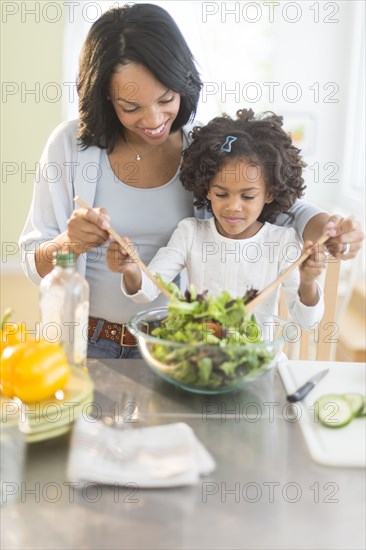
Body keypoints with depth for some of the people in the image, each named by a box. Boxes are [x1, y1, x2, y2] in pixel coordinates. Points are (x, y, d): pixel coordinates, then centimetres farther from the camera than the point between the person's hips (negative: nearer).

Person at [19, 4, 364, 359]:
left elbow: (285, 207, 2)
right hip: (87, 343, -3)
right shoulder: (70, 144, -6)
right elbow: (35, 264, -1)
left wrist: (328, 228, -21)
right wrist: (68, 244, -24)